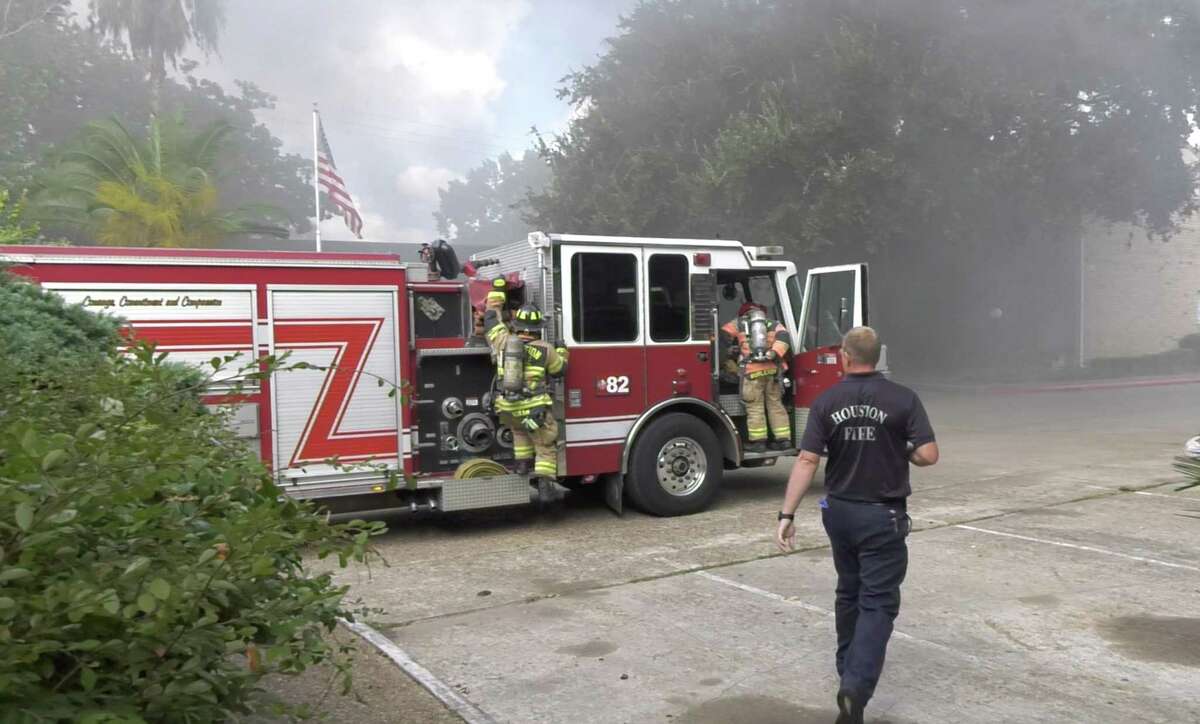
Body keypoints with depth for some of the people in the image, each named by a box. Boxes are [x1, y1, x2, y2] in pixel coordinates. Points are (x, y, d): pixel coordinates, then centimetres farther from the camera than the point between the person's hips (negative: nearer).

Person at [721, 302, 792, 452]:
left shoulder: (737, 324, 16)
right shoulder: (773, 324, 19)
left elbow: (723, 337, 9)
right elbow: (784, 337, 1)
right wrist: (773, 354, -6)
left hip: (751, 370, -3)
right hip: (772, 369, 3)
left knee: (754, 407, 2)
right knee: (775, 404, 10)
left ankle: (758, 441, 2)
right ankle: (783, 439, 11)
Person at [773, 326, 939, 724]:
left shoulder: (826, 401, -5)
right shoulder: (903, 399, -10)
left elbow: (806, 461, -11)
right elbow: (928, 455, -13)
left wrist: (787, 515, -10)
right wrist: (899, 452, 9)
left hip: (839, 512, 4)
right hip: (883, 515, -3)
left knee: (849, 592, 22)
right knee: (878, 601, -1)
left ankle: (848, 670, 35)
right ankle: (855, 687, -15)